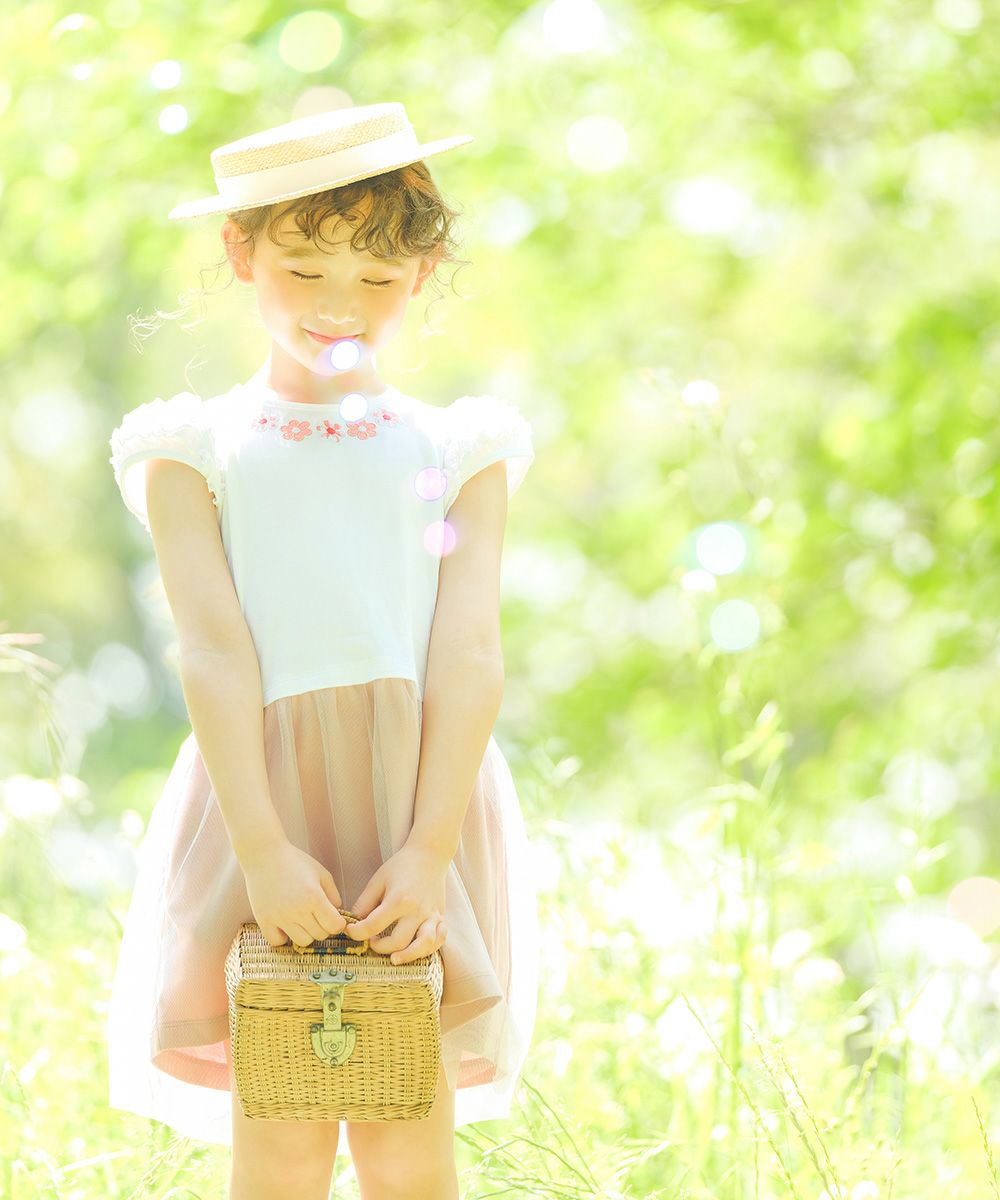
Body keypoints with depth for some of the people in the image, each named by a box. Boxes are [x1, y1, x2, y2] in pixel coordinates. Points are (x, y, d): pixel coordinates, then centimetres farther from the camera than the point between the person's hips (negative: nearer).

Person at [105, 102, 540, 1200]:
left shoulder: (457, 448, 13)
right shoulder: (197, 448, 11)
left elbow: (468, 653, 2)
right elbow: (214, 649, -1)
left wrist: (430, 846, -12)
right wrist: (262, 845, -14)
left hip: (420, 791, 1)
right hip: (264, 787, -1)